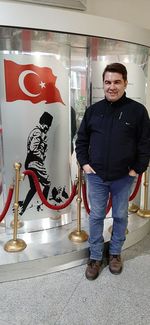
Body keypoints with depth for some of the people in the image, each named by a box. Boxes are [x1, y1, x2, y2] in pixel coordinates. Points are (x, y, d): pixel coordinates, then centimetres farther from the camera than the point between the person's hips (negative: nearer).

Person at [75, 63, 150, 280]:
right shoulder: (93, 110, 2)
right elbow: (81, 139, 9)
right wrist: (84, 163, 0)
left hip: (124, 178, -1)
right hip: (96, 176, 2)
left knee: (120, 217, 14)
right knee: (96, 217, 10)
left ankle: (115, 253, 36)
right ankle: (95, 257, 27)